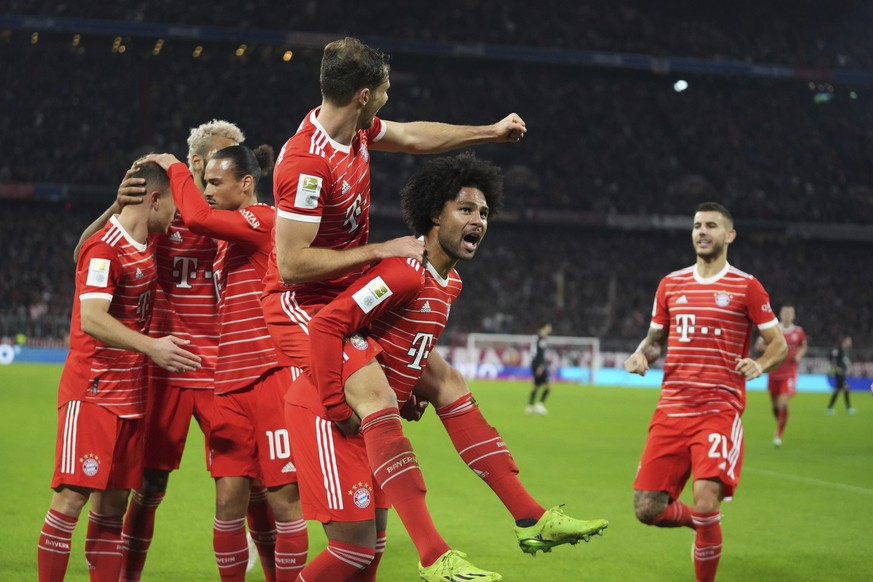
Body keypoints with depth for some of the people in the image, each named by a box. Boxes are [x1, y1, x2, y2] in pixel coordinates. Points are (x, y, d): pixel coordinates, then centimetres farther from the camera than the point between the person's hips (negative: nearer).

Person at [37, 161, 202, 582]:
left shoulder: (148, 245, 11)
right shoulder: (104, 249, -14)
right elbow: (91, 318, -26)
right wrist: (150, 346, -36)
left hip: (130, 396, 8)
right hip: (91, 393, -8)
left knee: (113, 502, 7)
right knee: (73, 496, -9)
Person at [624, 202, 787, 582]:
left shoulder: (746, 287, 2)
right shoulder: (671, 284, 13)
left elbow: (779, 344, 5)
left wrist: (759, 365, -16)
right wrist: (642, 354, 0)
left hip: (720, 410, -4)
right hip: (671, 409, 4)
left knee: (705, 500, -22)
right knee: (647, 509, -3)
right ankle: (703, 521, 29)